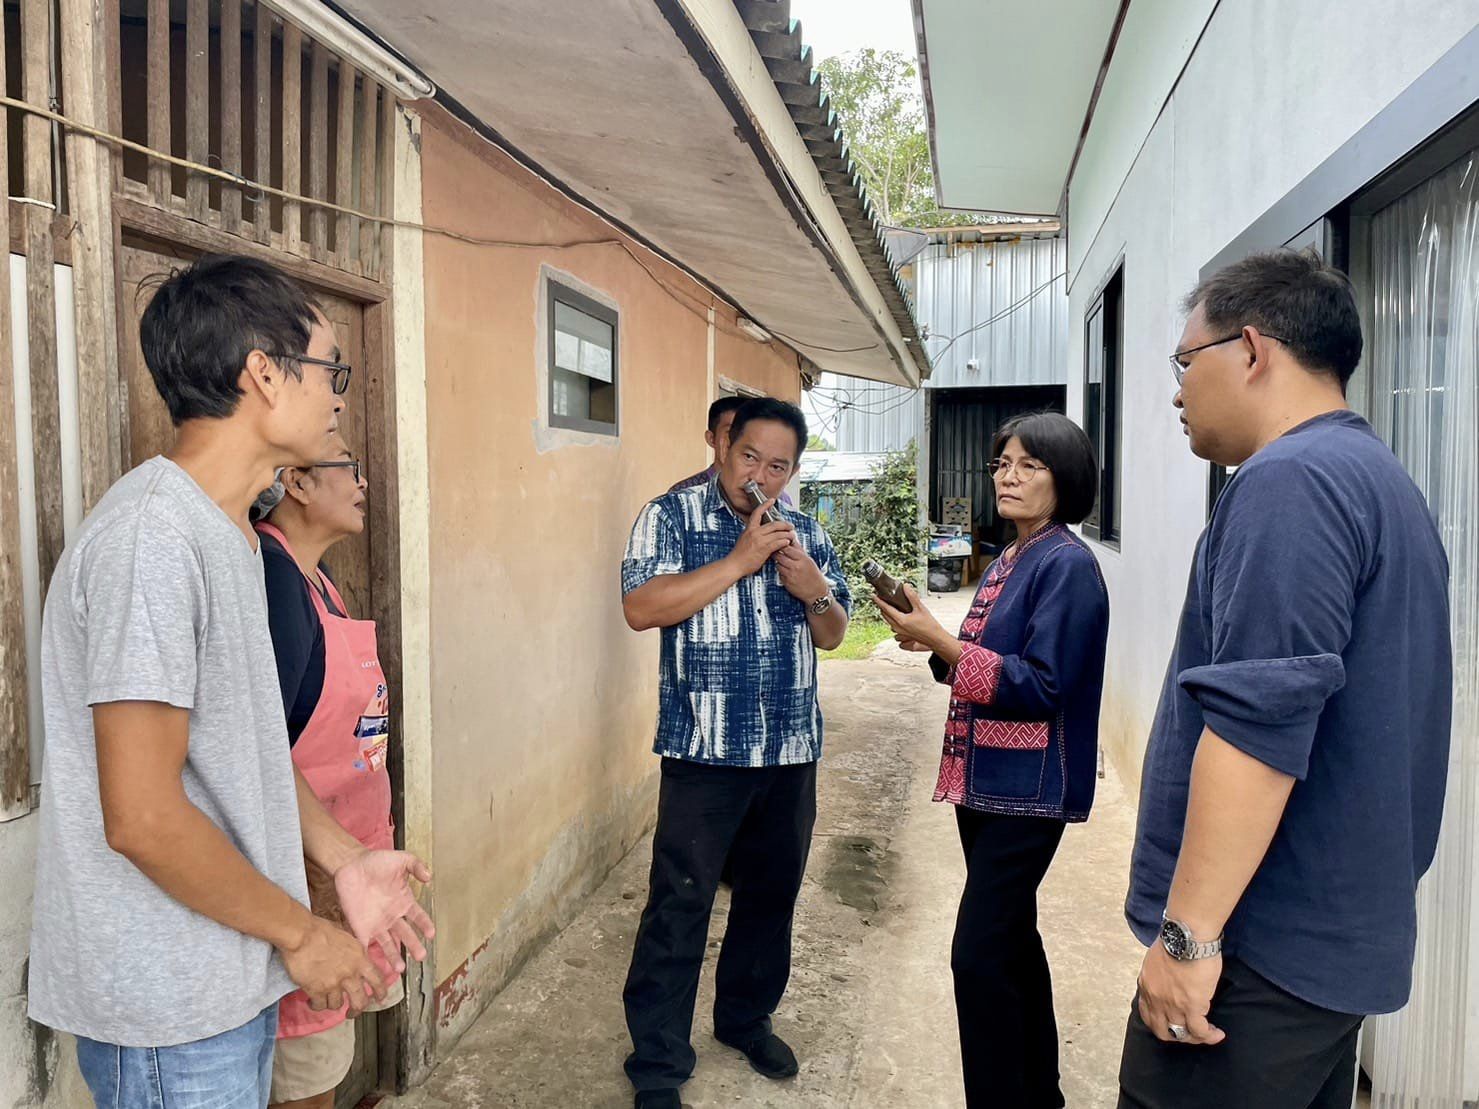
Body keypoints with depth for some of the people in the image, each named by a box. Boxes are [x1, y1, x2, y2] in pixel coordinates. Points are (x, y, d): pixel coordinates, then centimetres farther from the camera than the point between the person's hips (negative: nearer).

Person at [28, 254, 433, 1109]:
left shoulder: (227, 533, 7)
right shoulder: (152, 538, -24)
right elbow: (143, 819, -26)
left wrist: (346, 859, 6)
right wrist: (303, 934, -14)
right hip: (170, 1011, -9)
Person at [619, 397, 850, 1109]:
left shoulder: (805, 534, 10)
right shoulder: (673, 516, -4)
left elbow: (833, 635, 14)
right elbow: (640, 608, -19)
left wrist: (816, 591, -8)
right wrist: (742, 559, -20)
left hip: (791, 750, 5)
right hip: (705, 749, -5)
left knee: (772, 894, 17)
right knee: (679, 904, 1)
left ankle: (747, 1018, 39)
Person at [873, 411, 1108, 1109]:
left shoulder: (1067, 565, -14)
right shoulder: (1007, 564, 12)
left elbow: (1042, 687, -20)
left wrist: (942, 644, -23)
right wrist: (932, 643, -2)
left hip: (1027, 788, -9)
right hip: (984, 778, 9)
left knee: (979, 953, -9)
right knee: (1012, 937, 19)